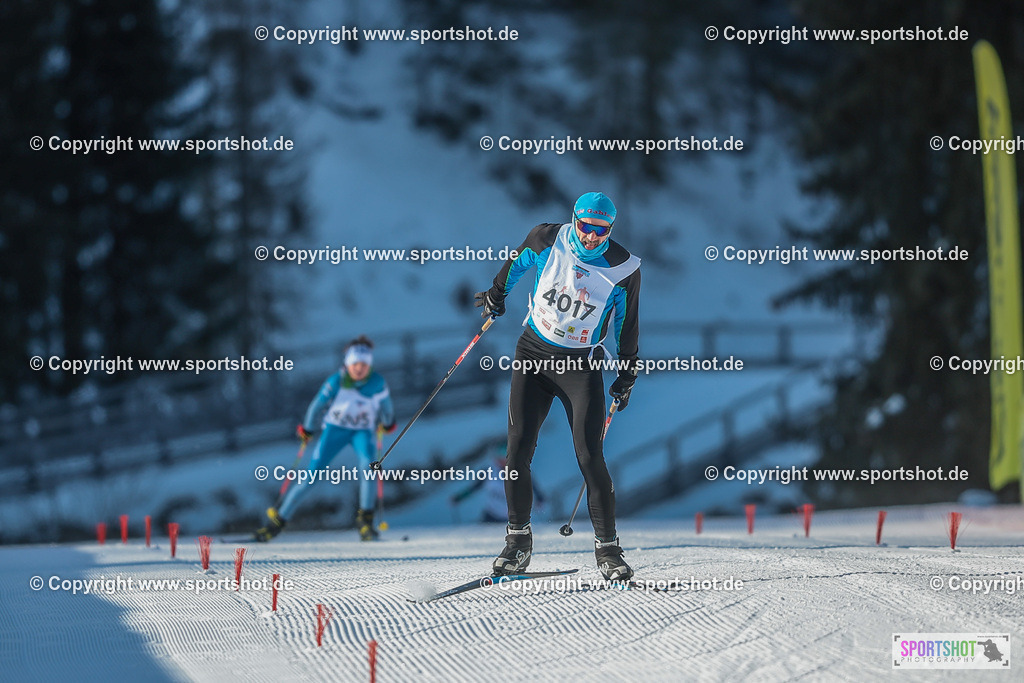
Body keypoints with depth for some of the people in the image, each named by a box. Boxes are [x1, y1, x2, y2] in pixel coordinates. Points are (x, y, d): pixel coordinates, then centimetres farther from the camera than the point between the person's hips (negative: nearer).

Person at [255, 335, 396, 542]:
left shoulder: (378, 384, -17)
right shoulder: (336, 382, -20)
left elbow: (386, 407, 6)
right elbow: (318, 405, -3)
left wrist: (388, 423, 23)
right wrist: (307, 429, 10)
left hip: (362, 431, 0)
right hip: (335, 429, 0)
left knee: (367, 462, -31)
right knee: (311, 476, -7)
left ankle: (365, 520, -24)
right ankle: (278, 520, 2)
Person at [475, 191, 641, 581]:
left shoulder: (623, 269, -11)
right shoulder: (547, 241, -9)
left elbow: (627, 325, 3)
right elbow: (518, 261, 14)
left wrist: (627, 376, 7)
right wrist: (498, 293, 28)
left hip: (582, 364, -2)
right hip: (534, 353, 2)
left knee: (589, 456, -11)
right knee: (518, 449, -6)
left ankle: (607, 547, -3)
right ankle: (518, 538, 8)